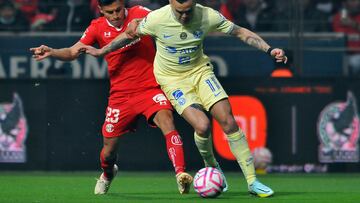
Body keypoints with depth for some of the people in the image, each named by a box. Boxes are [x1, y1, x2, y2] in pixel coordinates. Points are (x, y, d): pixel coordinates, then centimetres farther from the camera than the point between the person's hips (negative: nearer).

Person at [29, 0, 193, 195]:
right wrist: (51, 52, -20)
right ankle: (107, 174, 45)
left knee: (166, 120, -32)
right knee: (108, 151, 9)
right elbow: (72, 52, -2)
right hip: (120, 95, 3)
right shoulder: (98, 27, 0)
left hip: (150, 89, -2)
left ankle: (180, 174, -35)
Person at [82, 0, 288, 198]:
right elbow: (131, 34, -2)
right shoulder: (157, 19, -22)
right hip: (172, 79, -2)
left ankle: (252, 181, -3)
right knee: (202, 126, -22)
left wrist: (269, 50, -16)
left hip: (200, 71, 2)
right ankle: (211, 167, 11)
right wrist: (102, 52, 6)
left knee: (228, 120, -12)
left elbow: (241, 32, -7)